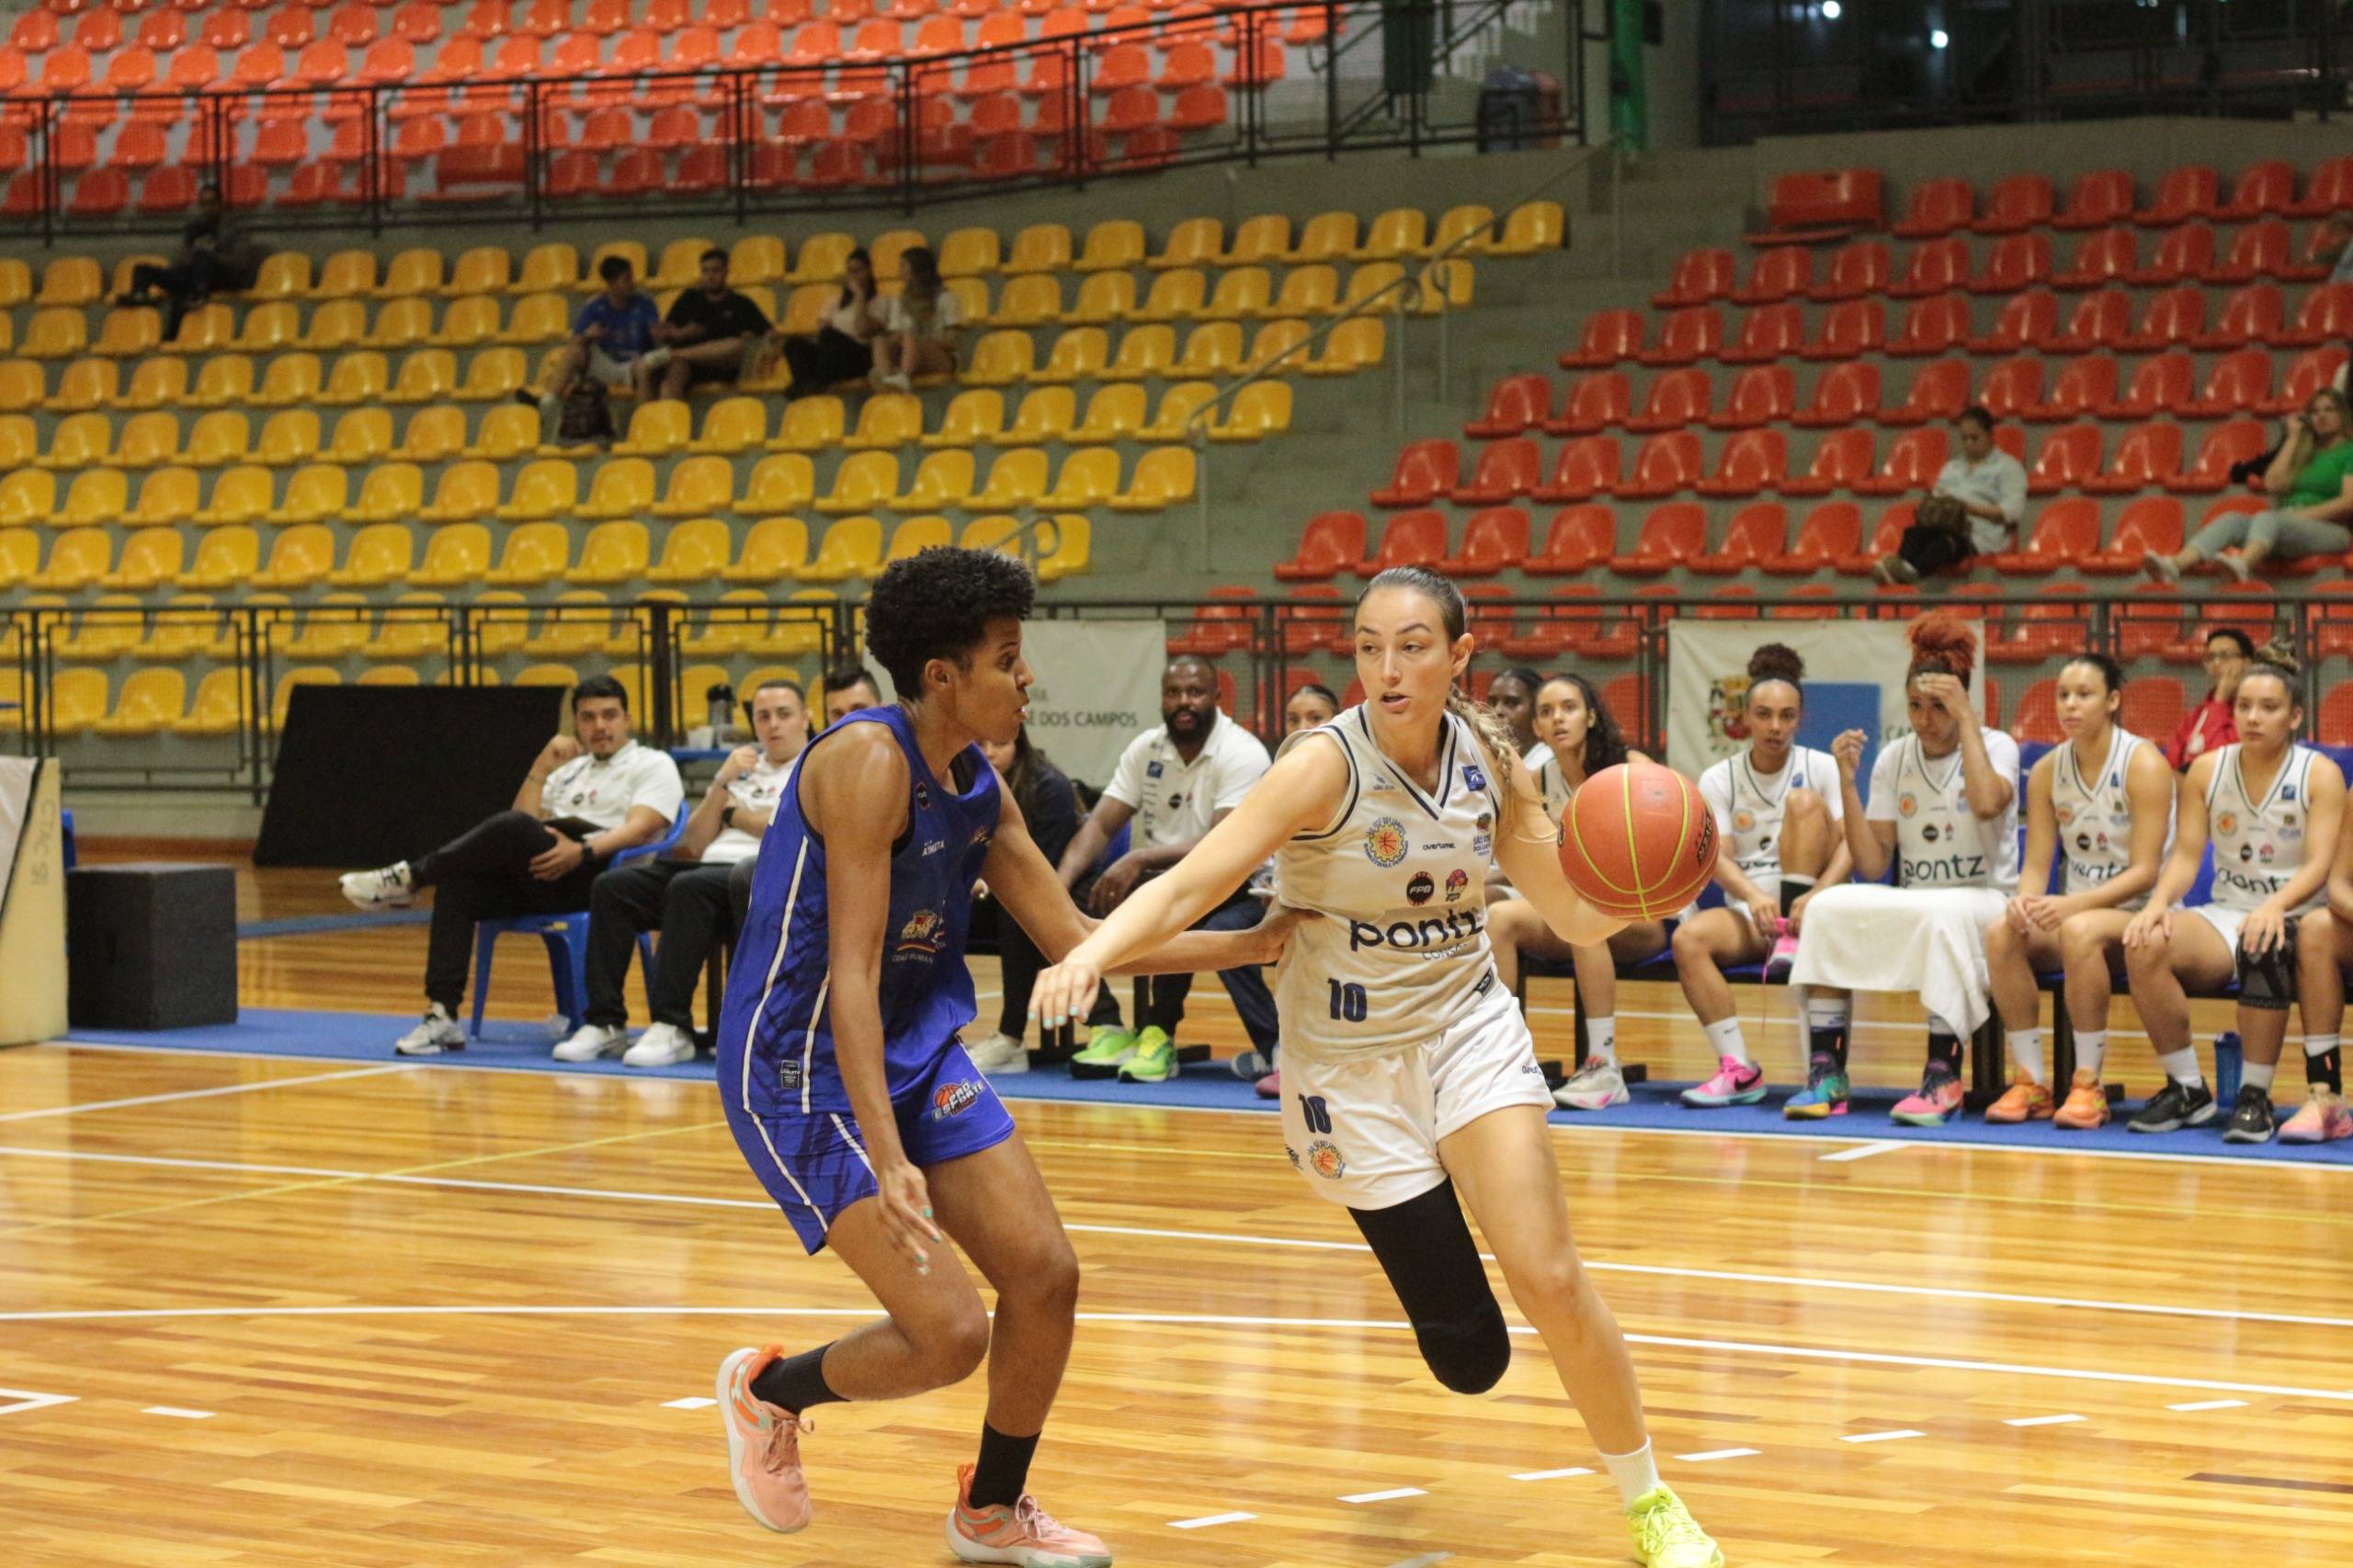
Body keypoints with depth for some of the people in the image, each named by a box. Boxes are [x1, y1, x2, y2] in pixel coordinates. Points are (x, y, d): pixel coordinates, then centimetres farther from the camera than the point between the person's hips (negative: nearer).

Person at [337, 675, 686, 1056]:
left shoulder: (653, 765, 10)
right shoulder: (570, 770, 31)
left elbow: (640, 828, -9)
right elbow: (525, 818, 20)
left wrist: (583, 851, -25)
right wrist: (543, 766, 13)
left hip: (596, 877, -7)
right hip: (539, 880, 7)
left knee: (513, 828, -33)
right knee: (457, 885, -22)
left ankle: (410, 877, -19)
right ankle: (442, 1016, -27)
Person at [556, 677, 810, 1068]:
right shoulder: (744, 765, 25)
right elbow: (695, 843, 17)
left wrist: (733, 813, 6)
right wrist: (721, 785, 4)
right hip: (709, 865, 7)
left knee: (689, 887, -36)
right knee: (612, 886, -13)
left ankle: (673, 1029, -37)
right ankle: (605, 1024, -19)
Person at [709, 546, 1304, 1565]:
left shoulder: (976, 790, 5)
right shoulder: (869, 761, -22)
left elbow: (1075, 941, 13)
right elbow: (851, 974, -27)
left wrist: (1254, 944, 8)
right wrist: (887, 1156, -34)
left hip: (918, 1053, 9)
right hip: (802, 1072, -9)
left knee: (1045, 1277, 4)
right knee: (951, 1336, -14)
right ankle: (766, 1390, 15)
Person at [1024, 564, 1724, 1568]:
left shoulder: (1489, 759, -5)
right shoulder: (1328, 766, -19)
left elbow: (1579, 921, 1)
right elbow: (1190, 885, -28)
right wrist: (1090, 953, -46)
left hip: (1470, 1028, 3)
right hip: (1351, 1061, -3)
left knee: (1550, 1278, -15)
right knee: (1470, 1356, 0)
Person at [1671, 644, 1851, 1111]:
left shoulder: (1822, 768, 1)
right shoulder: (1718, 780, 5)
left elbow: (1851, 844, -11)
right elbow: (1717, 856, -8)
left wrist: (1816, 895, -31)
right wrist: (1753, 896, -30)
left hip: (1807, 906, -2)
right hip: (1749, 911, 2)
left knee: (1804, 802, -22)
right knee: (1689, 938, -31)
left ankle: (1792, 939, -23)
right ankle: (1739, 1070, -29)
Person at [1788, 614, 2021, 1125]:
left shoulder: (1996, 746, -3)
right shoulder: (1893, 760, 7)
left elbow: (1987, 803, -28)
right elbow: (1873, 866, 1)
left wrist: (1966, 718, -21)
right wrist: (1847, 779, -7)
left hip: (1987, 903, -4)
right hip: (1910, 907, 4)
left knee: (1945, 913, -39)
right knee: (1829, 906, -23)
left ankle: (1943, 1076, -36)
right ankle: (1826, 1073, -26)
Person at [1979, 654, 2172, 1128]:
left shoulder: (2144, 765, -11)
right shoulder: (2047, 771, 5)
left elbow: (2144, 871, -17)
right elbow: (2037, 863, 3)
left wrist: (2072, 903, -29)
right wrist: (2025, 901, -22)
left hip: (2141, 914, -5)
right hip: (2075, 908, 5)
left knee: (2080, 930, -38)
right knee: (2001, 931, -25)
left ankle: (2088, 1084, -27)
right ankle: (2031, 1082, -18)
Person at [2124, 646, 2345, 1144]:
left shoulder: (2320, 775, -2)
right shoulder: (2207, 770, 8)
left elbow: (2319, 865, -12)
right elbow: (2186, 855, 4)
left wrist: (2275, 907, -33)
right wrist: (2159, 902, -18)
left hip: (2294, 920, -3)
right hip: (2224, 915, 3)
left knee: (2262, 948, -41)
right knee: (2145, 946, -28)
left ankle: (2255, 1097, -26)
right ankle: (2187, 1089, -13)